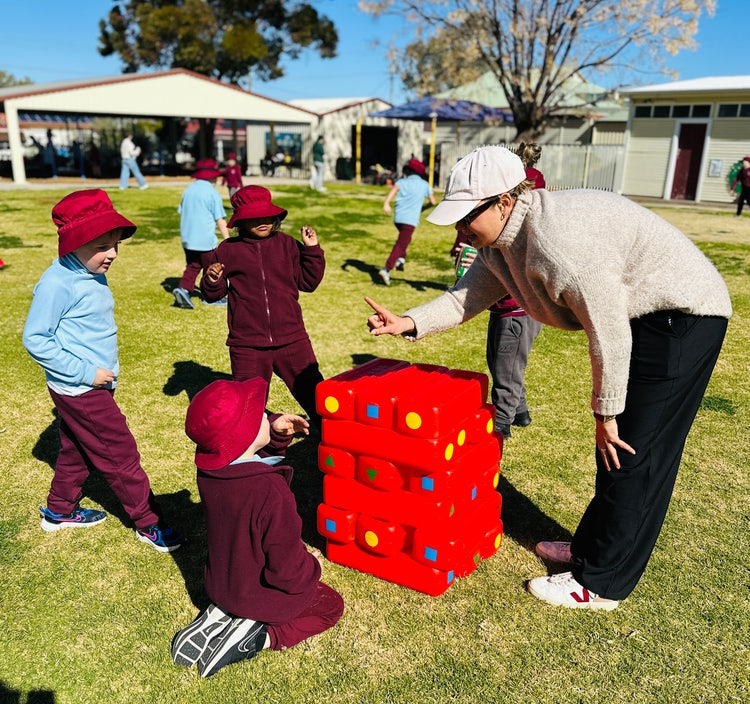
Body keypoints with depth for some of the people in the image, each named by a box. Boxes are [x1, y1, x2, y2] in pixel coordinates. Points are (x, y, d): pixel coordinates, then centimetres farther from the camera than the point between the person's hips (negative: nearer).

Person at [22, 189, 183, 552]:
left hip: (94, 384, 9)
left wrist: (103, 369, 12)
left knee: (77, 450, 23)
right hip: (79, 390, -9)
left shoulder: (93, 275, 4)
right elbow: (35, 339, -20)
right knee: (121, 454, 1)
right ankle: (147, 522, 14)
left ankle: (59, 510, 43)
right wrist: (86, 372, -21)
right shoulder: (57, 283, -22)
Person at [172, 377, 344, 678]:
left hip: (220, 584, 6)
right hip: (262, 595, -6)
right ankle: (257, 636, 0)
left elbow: (251, 460, 7)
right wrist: (310, 568, -7)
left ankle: (221, 615, 10)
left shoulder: (209, 469, -16)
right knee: (331, 605, 18)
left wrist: (275, 436, -12)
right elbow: (287, 566, -29)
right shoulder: (270, 491, -38)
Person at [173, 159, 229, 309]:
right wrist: (227, 239, -6)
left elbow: (181, 212, 16)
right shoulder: (212, 192, -9)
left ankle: (183, 289, -5)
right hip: (205, 239, -6)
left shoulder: (188, 190, 10)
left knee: (193, 266, 14)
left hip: (187, 239, 6)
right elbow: (220, 219, -11)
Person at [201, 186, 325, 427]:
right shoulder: (228, 249, 1)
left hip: (291, 339, 1)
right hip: (246, 344, -1)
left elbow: (308, 282, 6)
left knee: (311, 390, 11)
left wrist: (312, 249, -3)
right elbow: (213, 294, 7)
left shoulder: (286, 244, 4)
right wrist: (212, 281, -15)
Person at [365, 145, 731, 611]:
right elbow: (469, 295, 2)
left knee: (632, 454, -3)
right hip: (639, 314, 9)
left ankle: (602, 583, 11)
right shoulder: (500, 239, -4)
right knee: (615, 446, 17)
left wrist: (606, 412, -15)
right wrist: (411, 323, -14)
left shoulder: (559, 242, -33)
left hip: (682, 318, -9)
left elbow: (609, 335, -27)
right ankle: (592, 546, 34)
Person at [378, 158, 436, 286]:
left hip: (397, 218, 4)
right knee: (400, 245, -9)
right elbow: (433, 202, 13)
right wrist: (424, 207, 33)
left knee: (404, 239, 32)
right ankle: (386, 269, -24)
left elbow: (393, 189, -10)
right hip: (410, 219, -3)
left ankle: (401, 259, 15)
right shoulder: (424, 185, 11)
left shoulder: (401, 182, 12)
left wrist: (386, 203, -25)